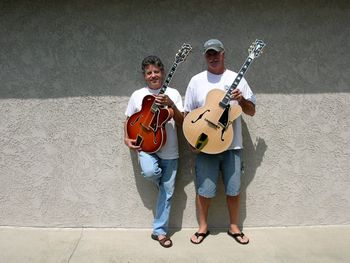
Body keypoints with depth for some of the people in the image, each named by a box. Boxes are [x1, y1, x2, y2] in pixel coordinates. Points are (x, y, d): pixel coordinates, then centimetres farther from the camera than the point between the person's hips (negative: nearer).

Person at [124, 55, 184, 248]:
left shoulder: (173, 94, 2)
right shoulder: (137, 95, 4)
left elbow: (181, 123, -4)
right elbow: (128, 120, 12)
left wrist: (171, 105, -20)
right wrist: (127, 139, -4)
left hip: (169, 150, 1)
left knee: (167, 191, 4)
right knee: (150, 172, -32)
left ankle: (159, 231, 21)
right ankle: (160, 181, 7)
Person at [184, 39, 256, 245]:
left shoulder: (236, 78, 5)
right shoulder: (196, 80, 4)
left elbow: (252, 111, 5)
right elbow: (188, 113, 5)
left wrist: (241, 99, -14)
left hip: (232, 145, 1)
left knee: (233, 190, 8)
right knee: (204, 190, 5)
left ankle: (234, 227, 28)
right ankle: (203, 227, 26)